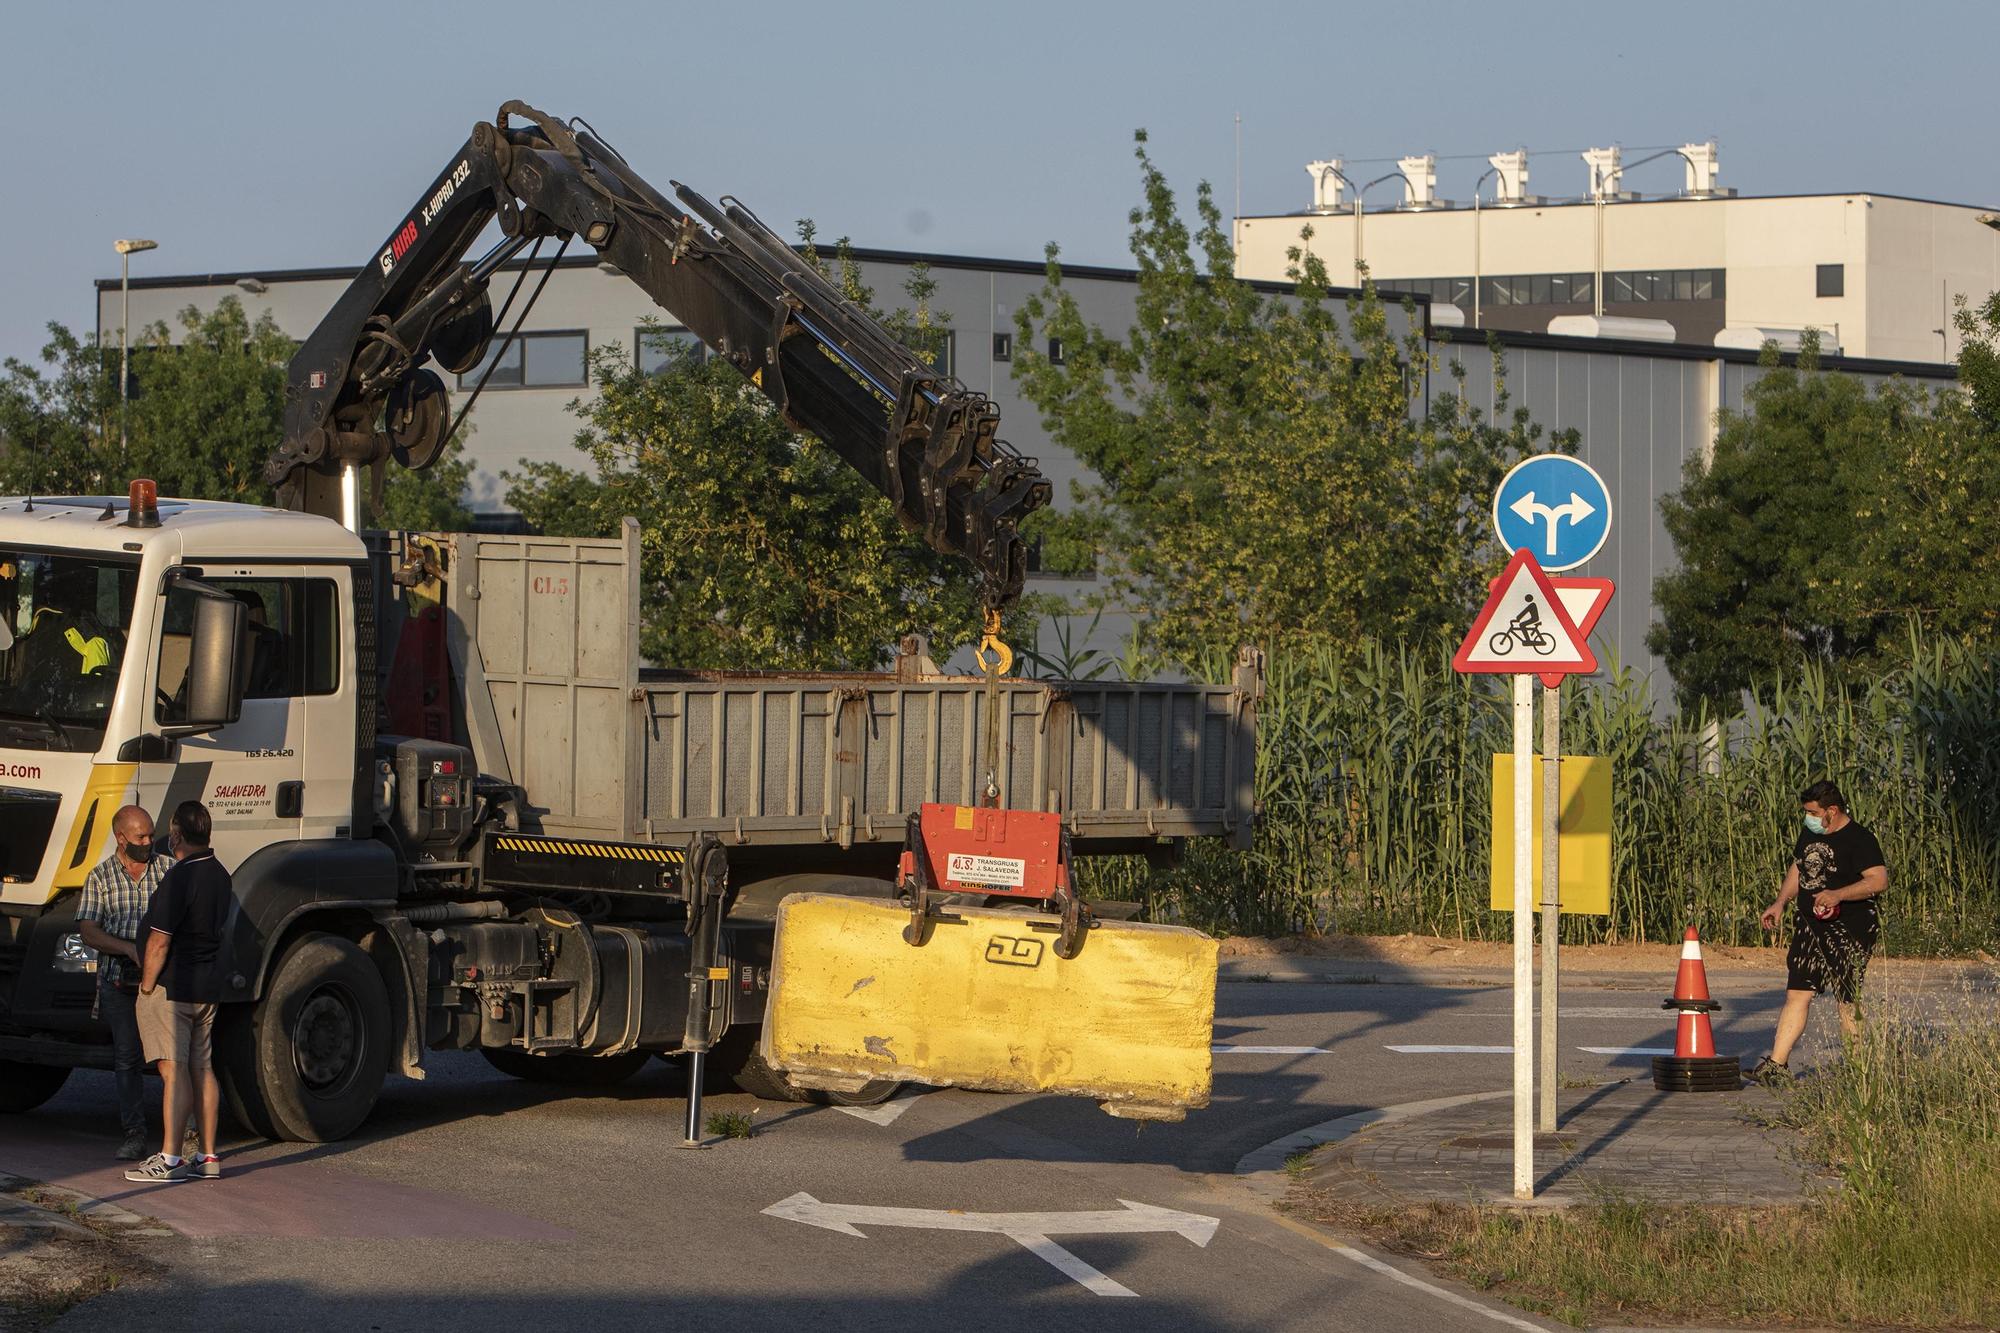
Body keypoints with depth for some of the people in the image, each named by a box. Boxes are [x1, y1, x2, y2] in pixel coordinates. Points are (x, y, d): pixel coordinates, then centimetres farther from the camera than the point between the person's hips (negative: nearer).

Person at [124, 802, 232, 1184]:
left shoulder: (179, 878, -19)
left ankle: (169, 1160, -8)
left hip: (172, 986, -8)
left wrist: (147, 985, -9)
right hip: (208, 987, 8)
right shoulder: (219, 876, 9)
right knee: (201, 1068, 11)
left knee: (174, 1070, -8)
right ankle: (208, 1157, 12)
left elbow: (160, 942, -20)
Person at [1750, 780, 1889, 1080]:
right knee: (1797, 993, 3)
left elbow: (1879, 880, -23)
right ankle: (1777, 1064, 2)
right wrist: (1780, 903, 15)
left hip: (1849, 931, -7)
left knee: (1847, 1000, -4)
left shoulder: (1859, 840, -13)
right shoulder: (1810, 834, 12)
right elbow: (1798, 868, 27)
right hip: (1810, 926, 7)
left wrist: (1838, 895, -32)